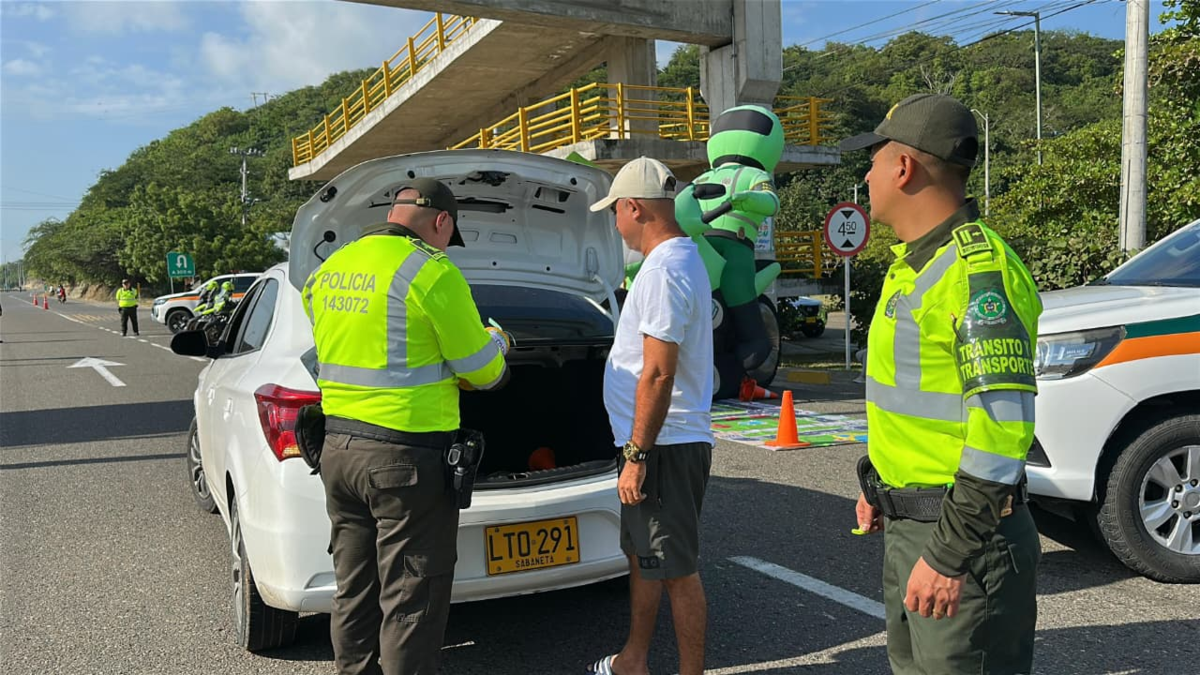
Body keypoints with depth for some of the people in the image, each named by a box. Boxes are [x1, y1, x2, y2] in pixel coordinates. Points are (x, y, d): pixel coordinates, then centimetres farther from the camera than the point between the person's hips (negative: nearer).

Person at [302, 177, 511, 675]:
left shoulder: (329, 269, 9)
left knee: (354, 592, 20)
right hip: (406, 456, -8)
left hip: (337, 448, 8)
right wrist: (498, 342, 14)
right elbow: (483, 372, -9)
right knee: (411, 600, 4)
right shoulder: (432, 271, -14)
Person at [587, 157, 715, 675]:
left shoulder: (664, 271, -19)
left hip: (666, 446, -11)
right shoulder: (684, 259, 15)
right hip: (661, 442, 11)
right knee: (642, 556, 21)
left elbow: (657, 374, -24)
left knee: (677, 570, 1)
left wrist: (637, 455, -20)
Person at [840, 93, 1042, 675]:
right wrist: (879, 485, 21)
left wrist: (950, 552, -25)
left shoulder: (977, 268, -20)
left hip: (961, 538, -10)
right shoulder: (915, 263, 13)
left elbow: (1004, 421, -27)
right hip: (908, 527, 10)